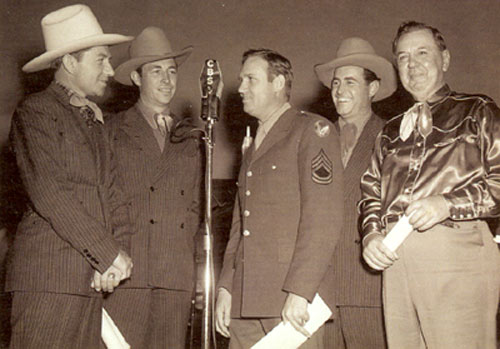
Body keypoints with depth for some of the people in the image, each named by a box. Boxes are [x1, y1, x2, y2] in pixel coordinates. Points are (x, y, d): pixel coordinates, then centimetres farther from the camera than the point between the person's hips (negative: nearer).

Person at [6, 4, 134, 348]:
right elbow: (51, 195, -14)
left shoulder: (94, 119, 21)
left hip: (91, 279, 7)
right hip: (48, 279, -7)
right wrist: (110, 255, -12)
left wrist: (120, 251, -2)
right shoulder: (35, 112, -4)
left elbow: (112, 191, 15)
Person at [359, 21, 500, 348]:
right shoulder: (391, 131, 25)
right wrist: (371, 235, 4)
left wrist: (449, 203, -15)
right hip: (395, 258, 5)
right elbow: (371, 189, 23)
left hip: (458, 253, -4)